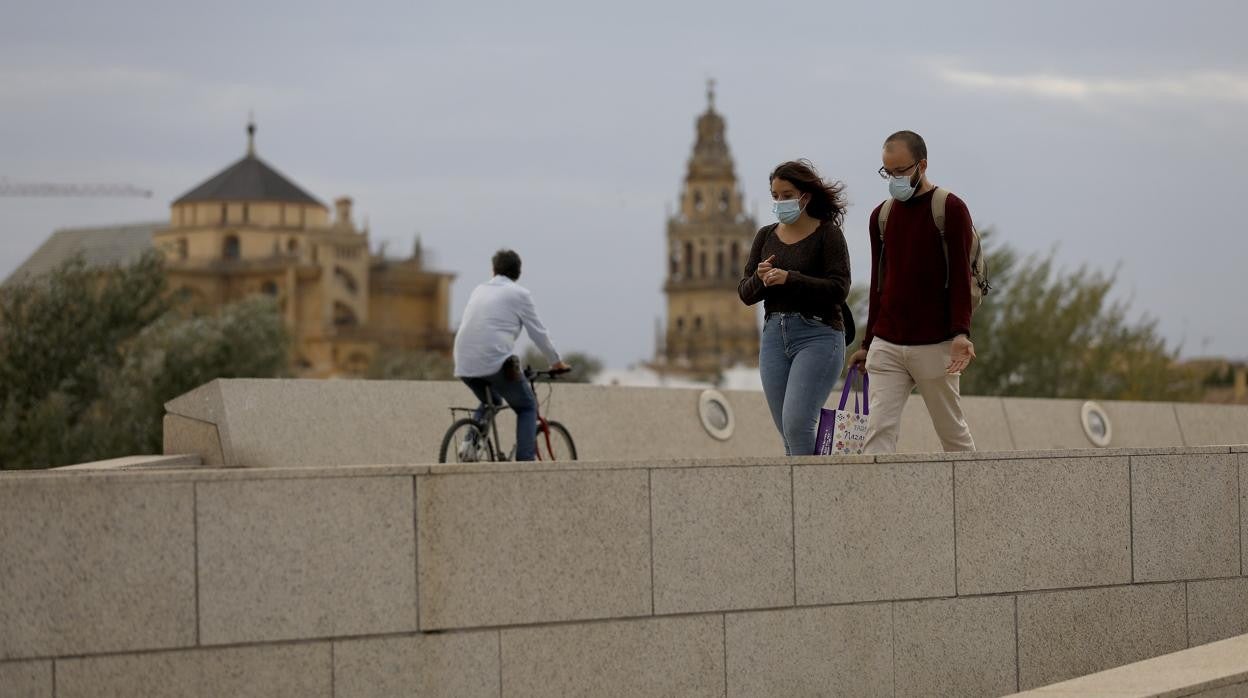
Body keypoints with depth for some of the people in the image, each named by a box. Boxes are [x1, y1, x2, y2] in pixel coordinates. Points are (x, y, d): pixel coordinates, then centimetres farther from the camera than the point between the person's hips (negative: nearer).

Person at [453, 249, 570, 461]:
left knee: (489, 404, 30)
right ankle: (525, 461, -1)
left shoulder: (479, 290, 22)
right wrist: (557, 362, 21)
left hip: (464, 365, 6)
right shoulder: (519, 294, 4)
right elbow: (538, 332, 7)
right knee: (527, 407, 12)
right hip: (496, 362, -6)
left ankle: (469, 444, 9)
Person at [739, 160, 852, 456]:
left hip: (817, 334, -6)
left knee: (796, 423, -18)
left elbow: (839, 289, -13)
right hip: (774, 335, 6)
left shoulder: (827, 234, -3)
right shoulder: (766, 236, 12)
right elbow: (745, 294, 11)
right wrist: (760, 279, -11)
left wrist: (789, 278, -21)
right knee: (789, 433, 5)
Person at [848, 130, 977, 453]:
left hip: (934, 345, -4)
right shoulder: (881, 216, 12)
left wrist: (960, 333, -21)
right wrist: (867, 343, 18)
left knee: (952, 431, 7)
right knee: (880, 432, -7)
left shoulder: (950, 209, -4)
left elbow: (961, 276, -9)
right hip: (886, 347, 4)